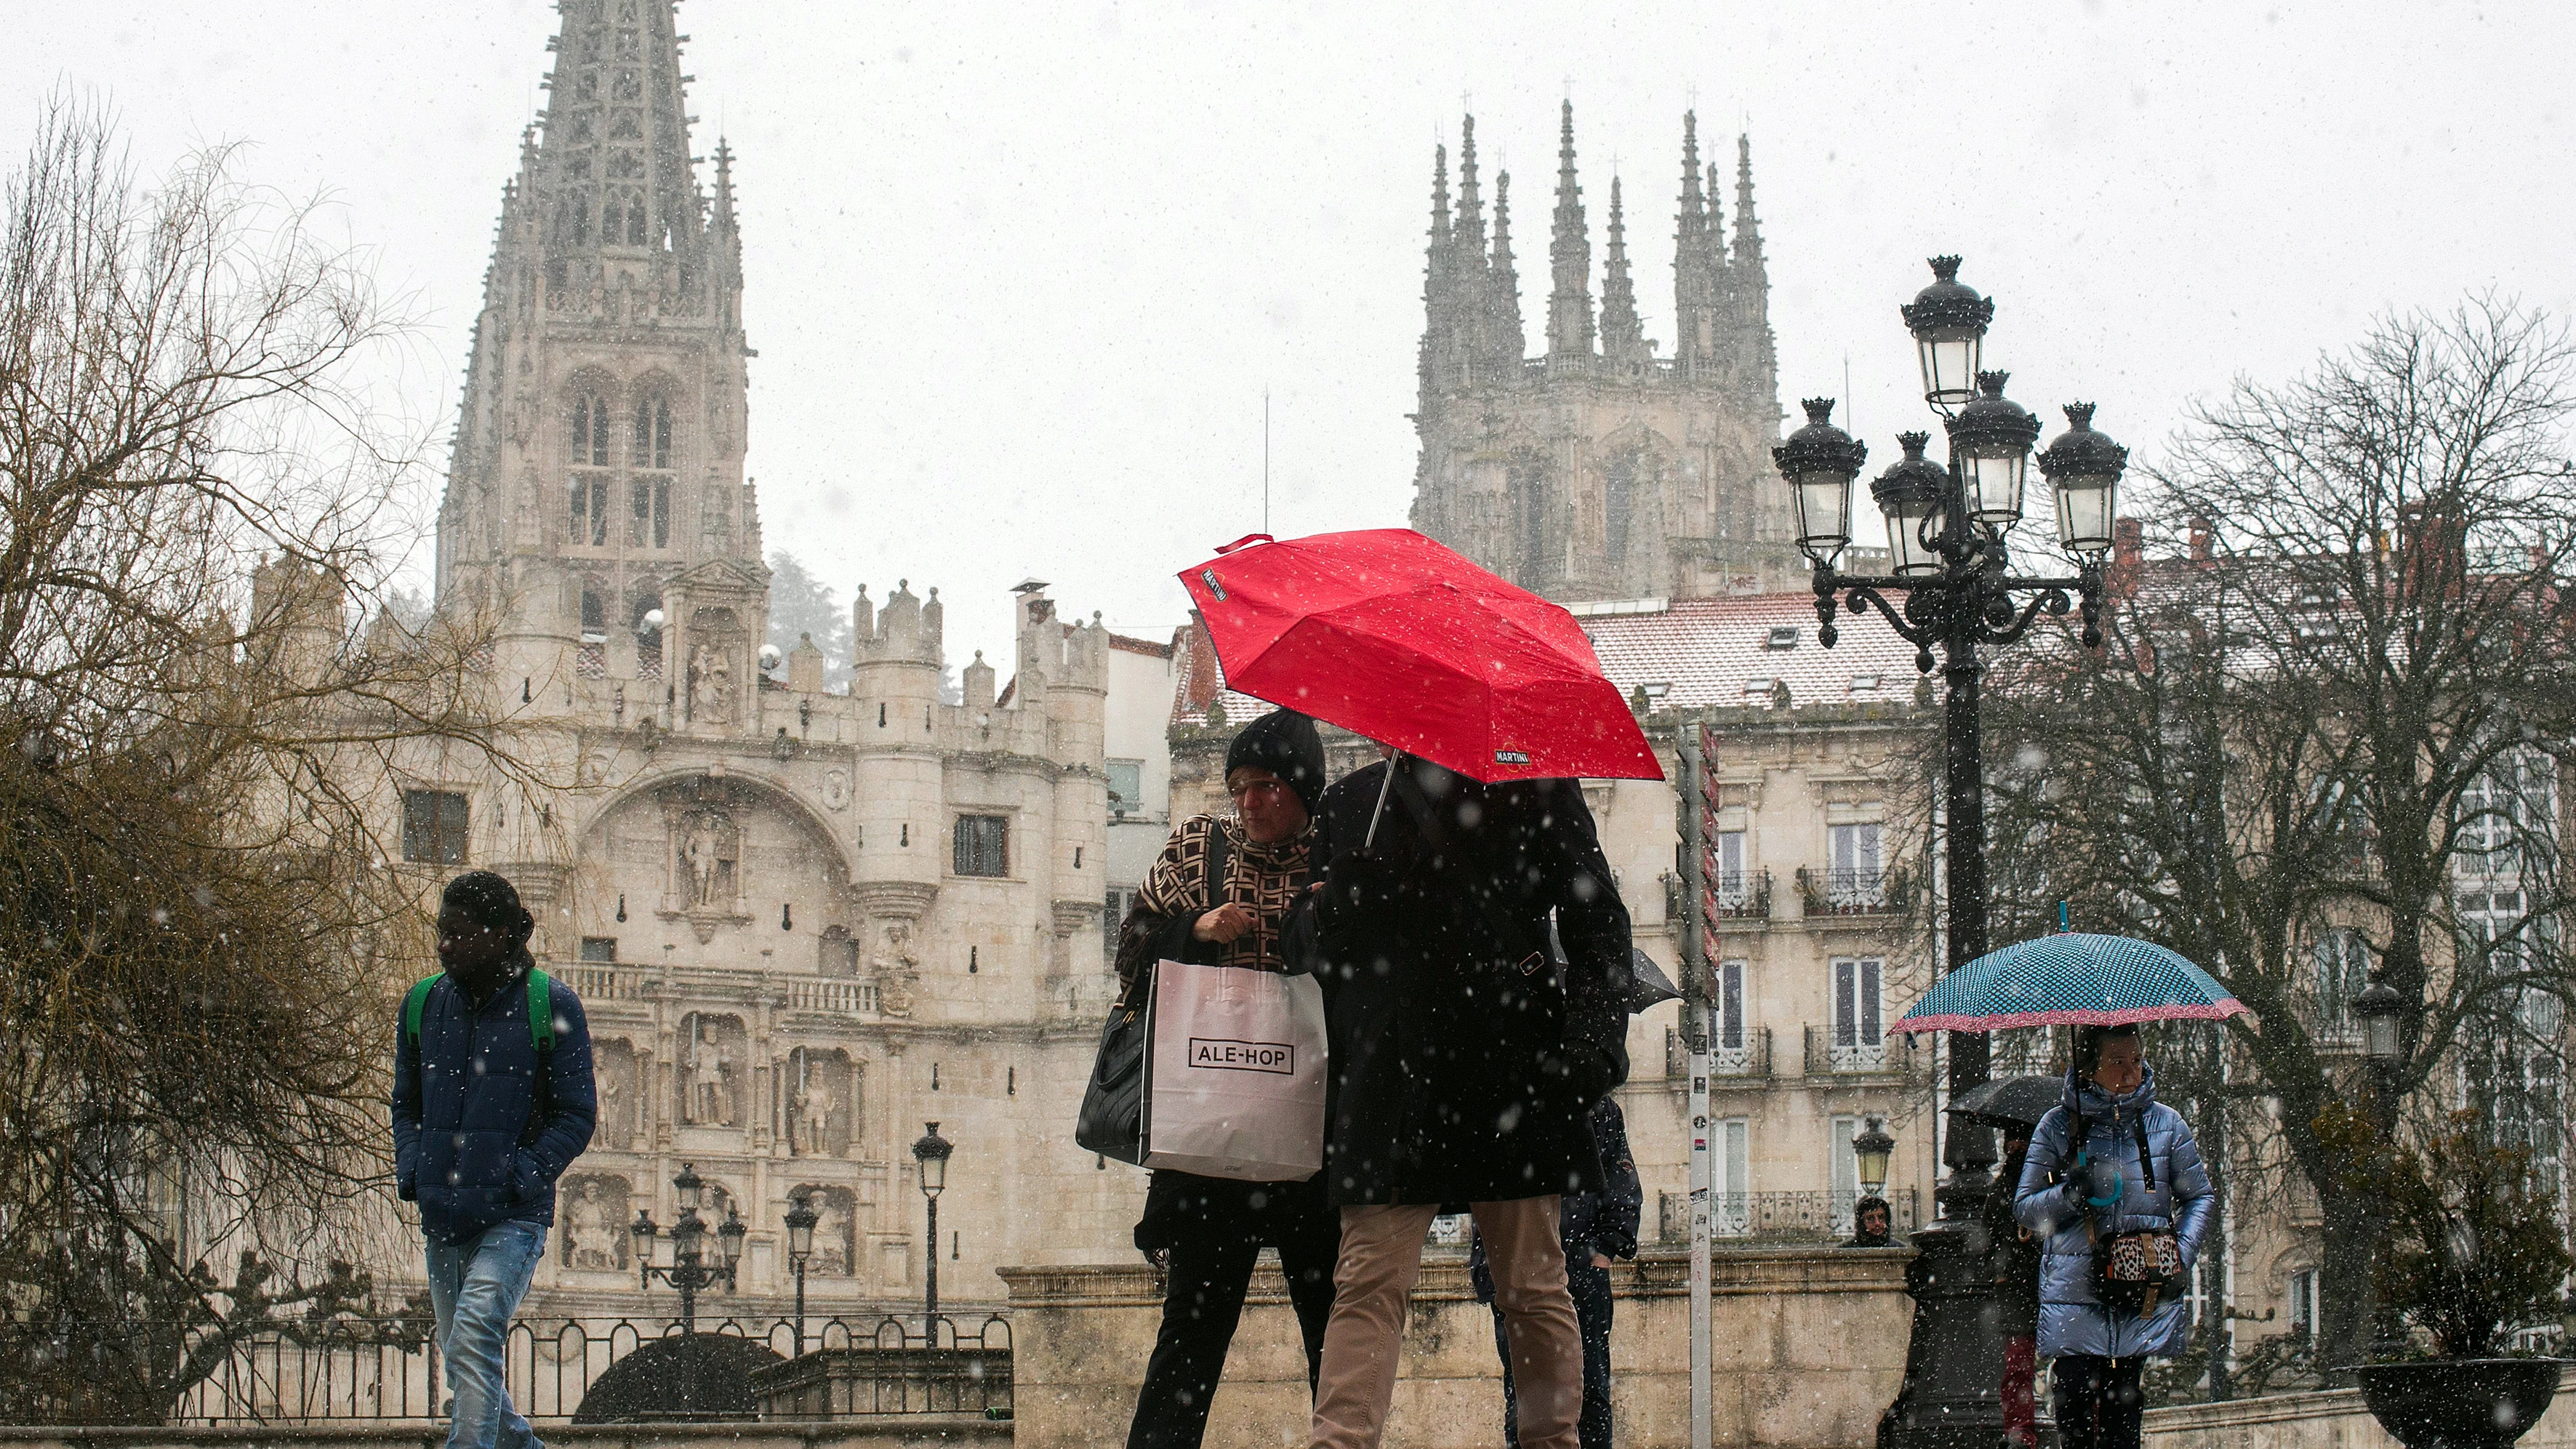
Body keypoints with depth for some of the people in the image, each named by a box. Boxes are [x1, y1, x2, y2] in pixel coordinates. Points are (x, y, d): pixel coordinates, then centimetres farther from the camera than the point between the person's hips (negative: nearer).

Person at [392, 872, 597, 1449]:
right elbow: (406, 1105, 20)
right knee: (462, 1359, 13)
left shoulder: (551, 1006, -4)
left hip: (514, 1217, -6)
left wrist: (519, 1177, -14)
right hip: (442, 1217, 6)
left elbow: (577, 1115, -2)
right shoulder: (425, 1005, 9)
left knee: (473, 1340, -23)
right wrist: (412, 1171, 2)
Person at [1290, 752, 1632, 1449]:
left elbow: (1598, 922, 4)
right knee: (1370, 1281, -7)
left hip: (1510, 1067, -1)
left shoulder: (1538, 791, 9)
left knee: (1533, 1287, 4)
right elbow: (1321, 942, 23)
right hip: (1390, 1072, 1)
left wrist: (1594, 1041, -7)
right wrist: (1313, 922, 1)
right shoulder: (1353, 803, 16)